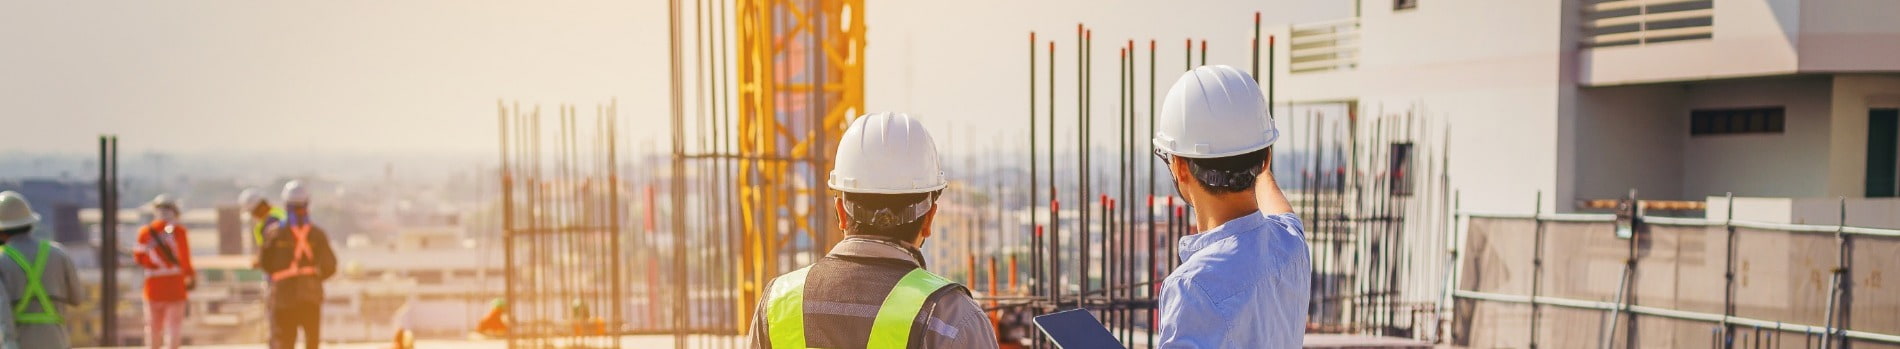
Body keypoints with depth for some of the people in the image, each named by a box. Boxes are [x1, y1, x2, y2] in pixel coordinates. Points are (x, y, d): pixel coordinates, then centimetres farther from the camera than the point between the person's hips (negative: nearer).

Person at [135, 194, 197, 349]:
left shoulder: (145, 232, 0)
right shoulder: (179, 231, -9)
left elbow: (139, 258, 7)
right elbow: (184, 258, -11)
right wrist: (191, 276, 4)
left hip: (153, 285, 3)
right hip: (175, 284, -3)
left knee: (153, 326, 15)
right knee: (173, 324, 1)